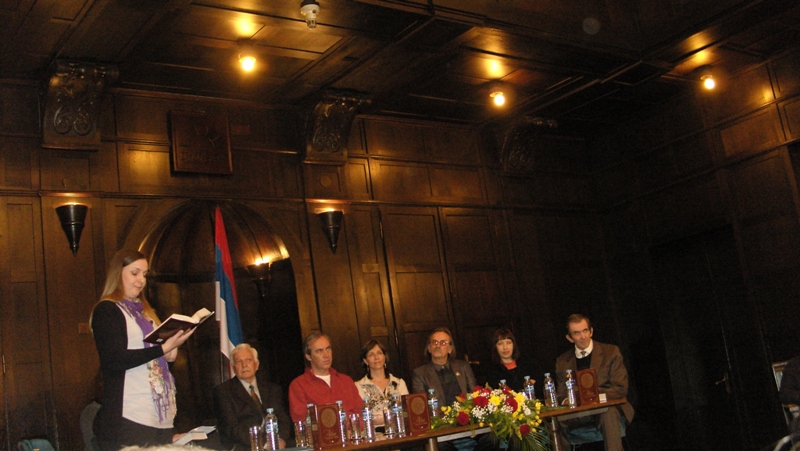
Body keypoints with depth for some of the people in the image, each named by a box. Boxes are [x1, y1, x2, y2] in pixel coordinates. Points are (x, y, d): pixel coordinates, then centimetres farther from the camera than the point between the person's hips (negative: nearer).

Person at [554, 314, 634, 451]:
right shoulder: (562, 362, 11)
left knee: (608, 412, -38)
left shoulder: (611, 352, 3)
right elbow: (562, 395, 12)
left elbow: (621, 389, -3)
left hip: (608, 408, -2)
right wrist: (567, 400, -14)